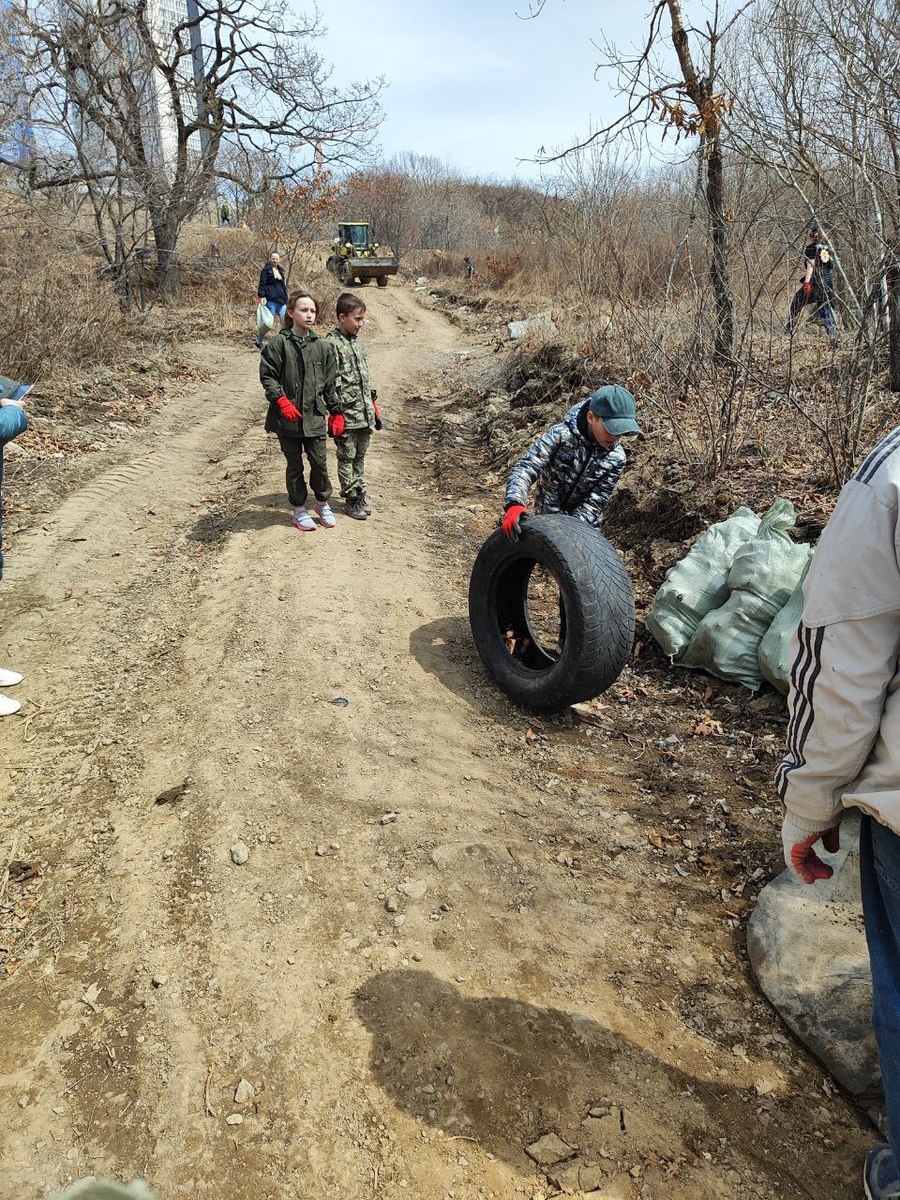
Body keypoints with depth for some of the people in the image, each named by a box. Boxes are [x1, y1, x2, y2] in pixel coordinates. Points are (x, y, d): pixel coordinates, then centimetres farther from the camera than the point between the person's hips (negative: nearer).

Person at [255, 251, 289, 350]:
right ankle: (259, 342, 11)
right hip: (271, 300, -6)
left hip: (282, 301, 6)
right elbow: (262, 284, -7)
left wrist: (286, 299, 23)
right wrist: (261, 296, -18)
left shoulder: (281, 271, 20)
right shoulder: (266, 270, 0)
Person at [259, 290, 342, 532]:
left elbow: (330, 383, 10)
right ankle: (299, 510, 22)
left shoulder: (322, 346, 5)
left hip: (314, 416, 2)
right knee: (295, 465, 8)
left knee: (320, 463, 4)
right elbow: (267, 376, -5)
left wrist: (336, 412, 10)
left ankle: (323, 503, 26)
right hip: (287, 418, -2)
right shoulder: (279, 343, -6)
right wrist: (282, 401, -15)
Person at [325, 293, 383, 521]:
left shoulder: (357, 340, 12)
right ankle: (351, 499, 13)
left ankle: (360, 493, 27)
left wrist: (374, 406, 18)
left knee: (360, 456, 16)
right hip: (346, 414, -7)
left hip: (365, 413, 8)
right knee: (346, 457, 5)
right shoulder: (332, 344, -13)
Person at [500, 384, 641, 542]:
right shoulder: (561, 434, -26)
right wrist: (515, 503, -52)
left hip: (583, 523, 2)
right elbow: (525, 467, -33)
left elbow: (595, 502, -17)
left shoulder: (616, 458, -18)